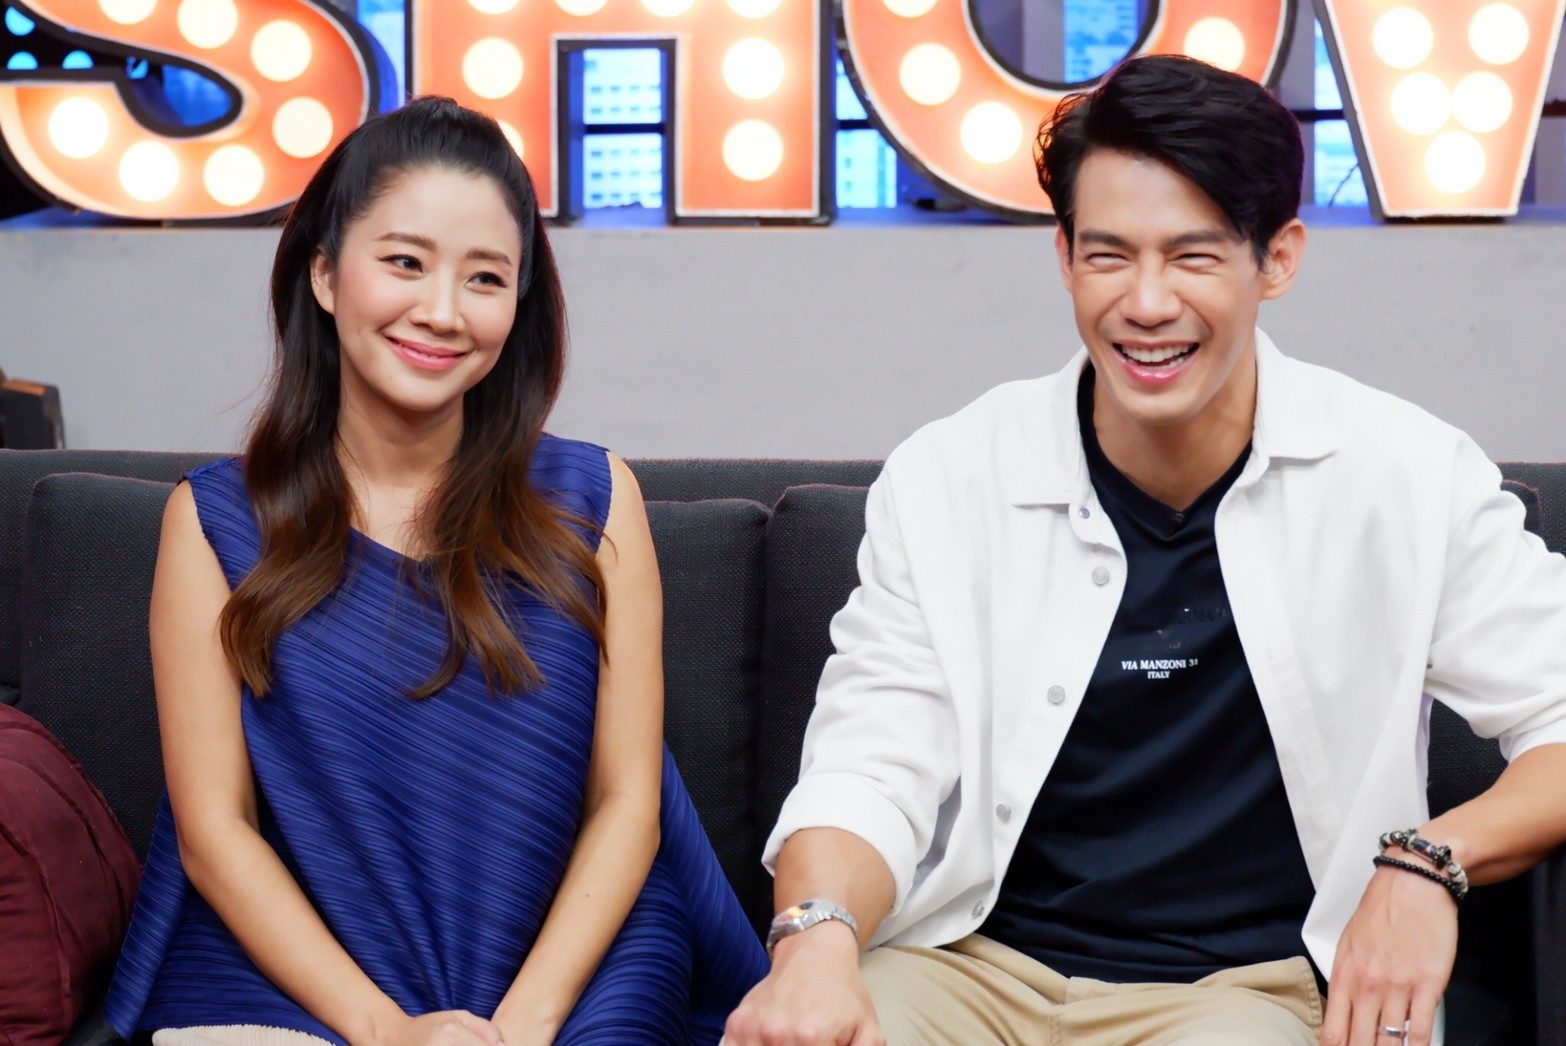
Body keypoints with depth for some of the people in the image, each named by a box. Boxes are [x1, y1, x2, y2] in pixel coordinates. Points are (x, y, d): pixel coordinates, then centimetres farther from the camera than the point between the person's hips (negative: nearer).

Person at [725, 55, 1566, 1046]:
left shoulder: (1410, 479, -2)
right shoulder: (944, 483, 1)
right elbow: (868, 771, -3)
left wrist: (1428, 859, -18)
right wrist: (818, 934, -24)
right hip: (972, 966, 1)